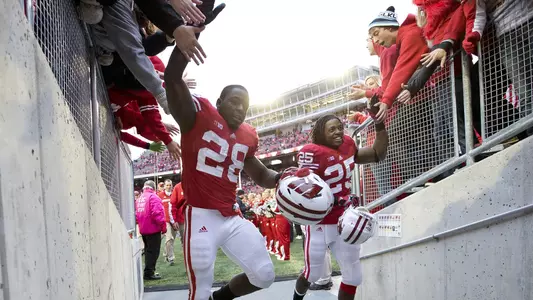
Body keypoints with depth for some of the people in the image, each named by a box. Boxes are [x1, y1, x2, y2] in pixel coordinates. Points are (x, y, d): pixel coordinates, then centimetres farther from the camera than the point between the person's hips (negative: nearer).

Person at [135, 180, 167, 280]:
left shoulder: (139, 199, 12)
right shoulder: (153, 197, -12)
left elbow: (136, 214, 12)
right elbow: (157, 213, -21)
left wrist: (141, 223, 17)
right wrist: (163, 226, -14)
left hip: (143, 229, 8)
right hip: (153, 229, -8)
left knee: (148, 250, 18)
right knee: (153, 251, -2)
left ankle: (148, 272, 25)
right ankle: (149, 273, -3)